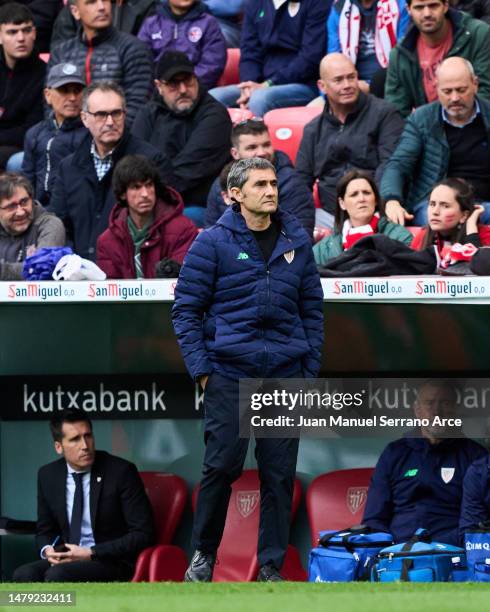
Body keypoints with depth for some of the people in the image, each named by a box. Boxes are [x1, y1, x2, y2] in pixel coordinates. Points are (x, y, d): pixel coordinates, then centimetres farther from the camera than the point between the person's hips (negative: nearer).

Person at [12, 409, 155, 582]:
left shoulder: (121, 472, -9)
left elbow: (143, 534, -9)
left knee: (57, 575, -34)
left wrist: (91, 553, -17)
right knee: (24, 575, -27)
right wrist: (48, 550, -7)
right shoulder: (48, 476, 6)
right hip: (67, 559, 5)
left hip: (113, 563, -5)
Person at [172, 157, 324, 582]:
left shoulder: (297, 241, 11)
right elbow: (186, 308, 1)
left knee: (279, 472, 3)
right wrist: (201, 368, -6)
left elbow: (312, 307, 16)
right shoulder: (213, 243, -1)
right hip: (229, 370, -3)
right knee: (223, 464, -5)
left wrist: (311, 368, 9)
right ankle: (203, 554, 11)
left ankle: (272, 564, 10)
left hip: (285, 372, 3)